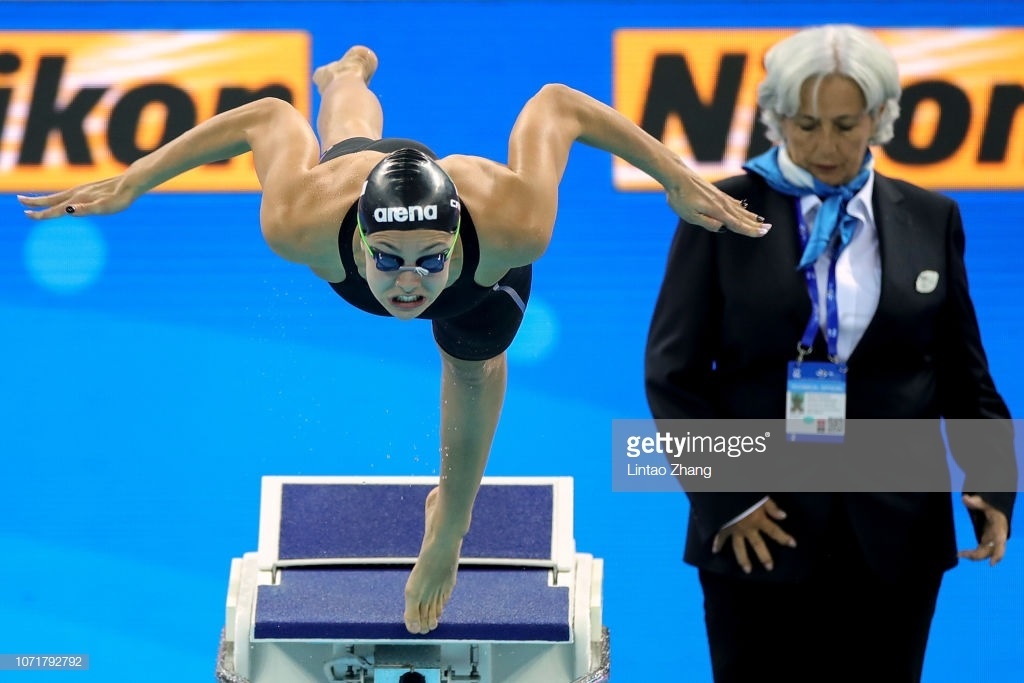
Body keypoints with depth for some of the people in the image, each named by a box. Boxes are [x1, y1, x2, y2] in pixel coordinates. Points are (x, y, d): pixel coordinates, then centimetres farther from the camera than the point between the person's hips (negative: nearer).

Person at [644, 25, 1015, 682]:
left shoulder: (929, 220, 7)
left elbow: (962, 373, 10)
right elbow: (674, 371, -1)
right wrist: (726, 495, -9)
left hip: (894, 533, 2)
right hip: (759, 529, -2)